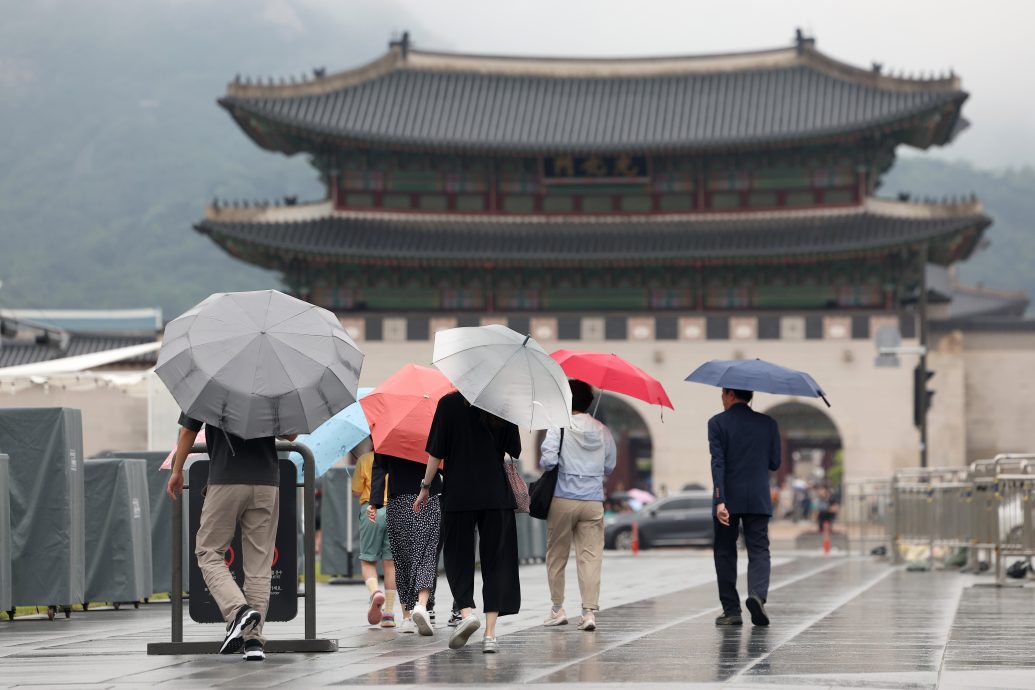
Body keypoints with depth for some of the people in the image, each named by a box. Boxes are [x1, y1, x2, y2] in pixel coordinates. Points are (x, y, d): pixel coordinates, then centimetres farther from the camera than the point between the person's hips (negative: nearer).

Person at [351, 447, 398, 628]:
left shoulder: (365, 459, 1)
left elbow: (356, 491, 3)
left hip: (372, 512, -2)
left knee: (368, 560, 9)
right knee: (390, 562, 7)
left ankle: (375, 592, -22)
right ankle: (389, 613, 3)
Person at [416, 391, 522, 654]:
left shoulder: (449, 403, -4)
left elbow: (436, 452, -4)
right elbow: (514, 451, 5)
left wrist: (425, 487, 6)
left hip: (458, 494, -1)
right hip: (496, 494, 1)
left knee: (458, 557, 11)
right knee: (495, 561, 5)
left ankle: (467, 611, -12)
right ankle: (490, 634, -2)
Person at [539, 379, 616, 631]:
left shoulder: (560, 427, -8)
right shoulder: (603, 431, 4)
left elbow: (548, 460, -17)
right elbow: (610, 467, 10)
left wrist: (543, 463, 5)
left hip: (562, 498, -2)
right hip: (593, 500, 2)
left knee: (556, 555, 11)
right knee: (591, 556, 0)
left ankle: (557, 608, 16)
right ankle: (590, 611, -9)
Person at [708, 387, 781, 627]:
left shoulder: (717, 423, -4)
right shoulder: (768, 423, 5)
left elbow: (717, 463, -12)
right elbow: (775, 463, 8)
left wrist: (720, 500, -17)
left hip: (728, 500, -2)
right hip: (759, 501, 2)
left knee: (725, 553, 8)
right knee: (759, 551, 3)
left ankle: (731, 611, 7)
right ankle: (757, 594, -23)